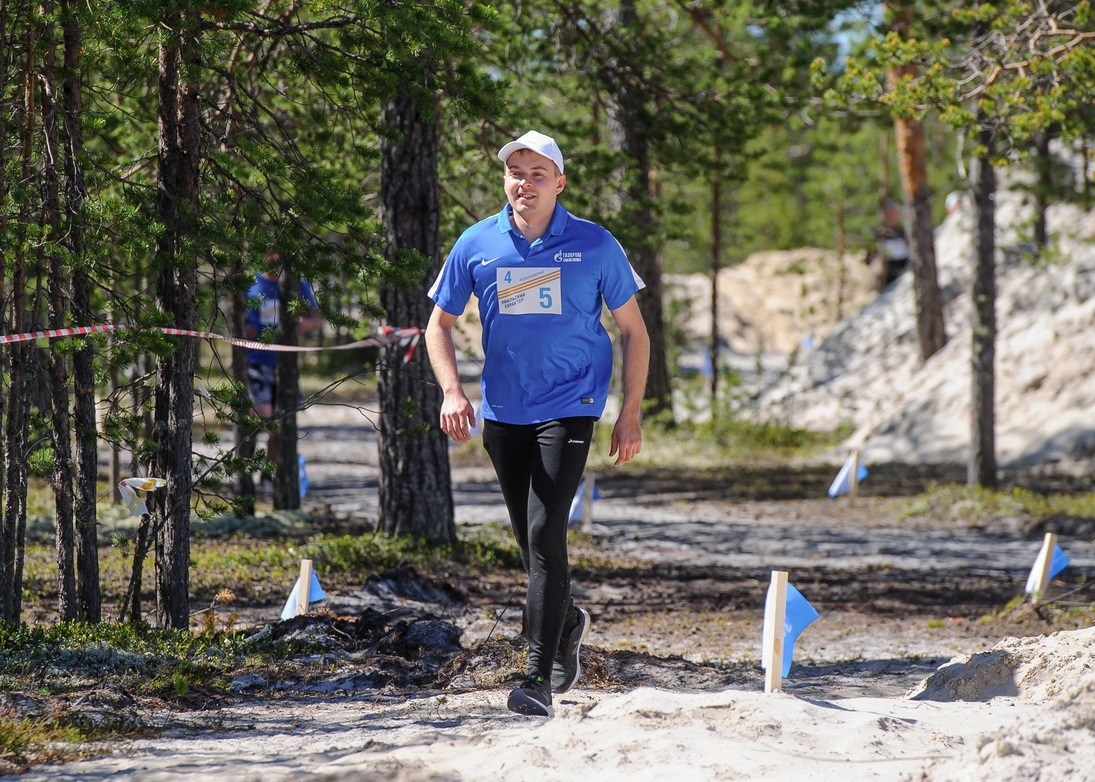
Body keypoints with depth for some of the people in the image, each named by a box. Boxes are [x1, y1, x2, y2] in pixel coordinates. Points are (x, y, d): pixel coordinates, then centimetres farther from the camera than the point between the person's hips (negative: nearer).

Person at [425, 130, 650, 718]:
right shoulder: (476, 245, 1)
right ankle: (568, 623, 43)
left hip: (569, 408, -4)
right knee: (530, 538, 13)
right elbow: (439, 322, 10)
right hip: (502, 414, 4)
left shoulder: (595, 246, -4)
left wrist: (630, 415, -2)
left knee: (545, 532, -16)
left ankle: (539, 678, -16)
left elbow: (634, 330, 3)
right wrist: (452, 392, -5)